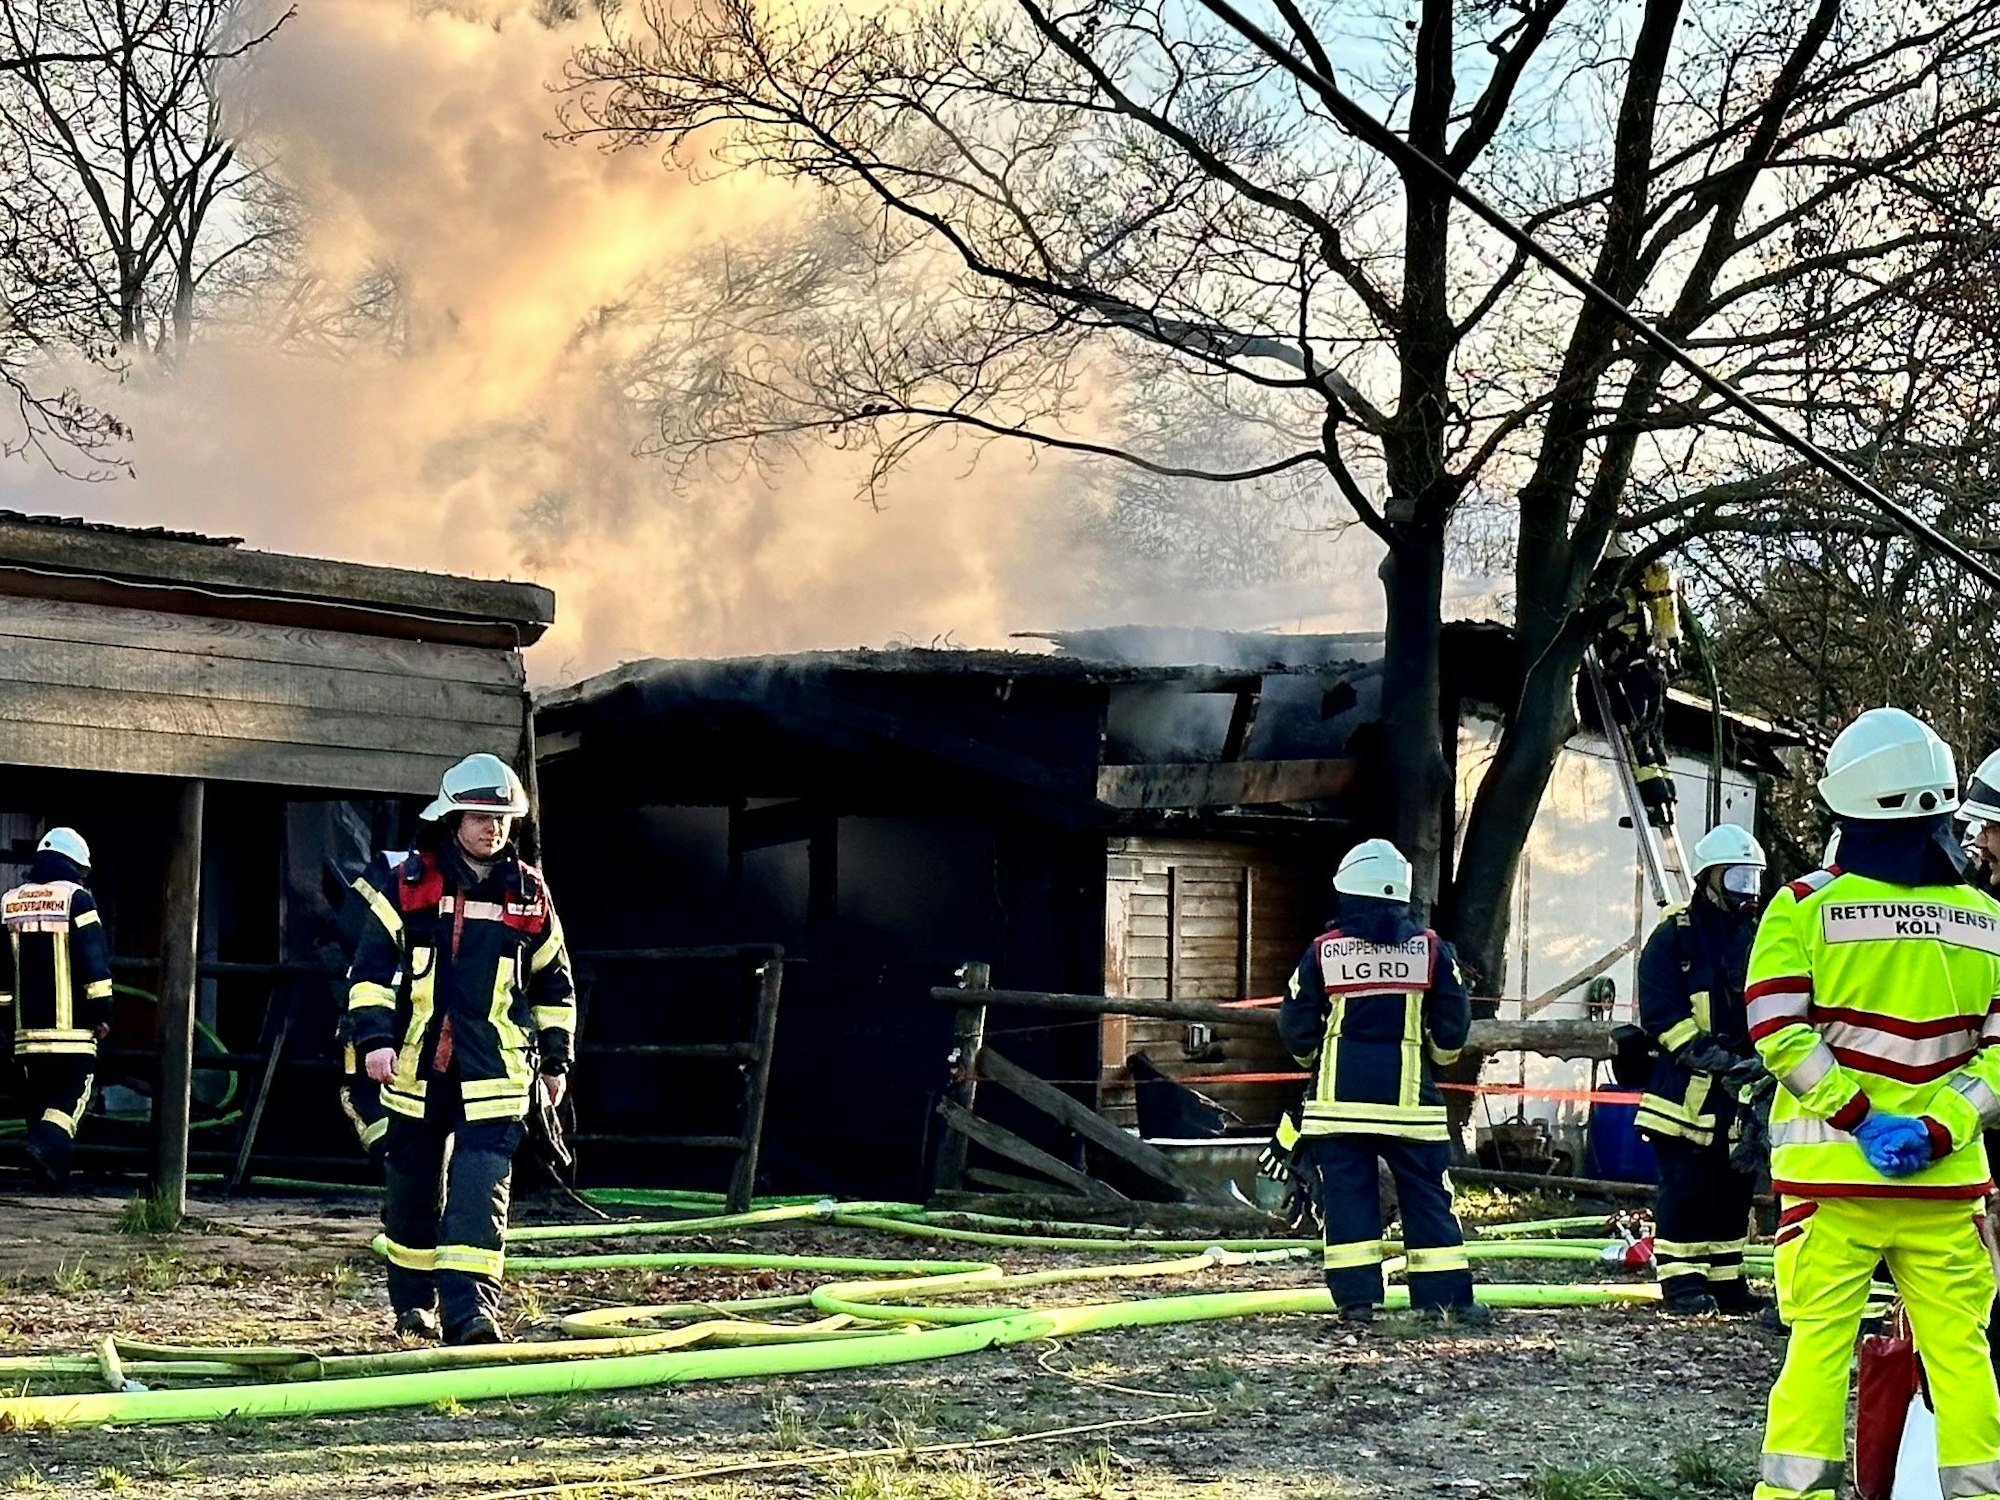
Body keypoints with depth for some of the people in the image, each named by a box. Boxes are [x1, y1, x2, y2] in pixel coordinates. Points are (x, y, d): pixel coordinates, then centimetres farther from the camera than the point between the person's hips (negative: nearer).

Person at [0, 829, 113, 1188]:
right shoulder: (76, 900, -5)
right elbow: (95, 961, -9)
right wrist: (102, 1012, -4)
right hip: (70, 1024, -5)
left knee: (39, 1095, 13)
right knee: (73, 1090, -1)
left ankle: (51, 1168, 14)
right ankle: (49, 1142, -24)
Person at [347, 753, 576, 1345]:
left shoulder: (529, 893, 7)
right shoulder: (411, 883, 2)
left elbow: (554, 984, 16)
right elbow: (371, 965, 0)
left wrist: (556, 1060, 15)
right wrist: (374, 1036, -10)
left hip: (494, 1070, -1)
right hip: (417, 1064, 1)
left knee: (480, 1186, -12)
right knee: (412, 1185, 11)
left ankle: (470, 1307, -16)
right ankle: (413, 1300, 27)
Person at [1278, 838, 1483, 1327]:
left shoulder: (1324, 951, -1)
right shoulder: (1430, 948, 0)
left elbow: (1296, 1025, 3)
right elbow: (1452, 1025, 2)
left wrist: (1313, 1060, 22)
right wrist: (1436, 1057, 21)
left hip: (1339, 1094, 0)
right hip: (1410, 1097, 0)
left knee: (1346, 1194, 4)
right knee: (1426, 1195, 6)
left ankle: (1356, 1298, -1)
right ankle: (1445, 1297, 4)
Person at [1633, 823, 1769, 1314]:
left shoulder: (1758, 938, 13)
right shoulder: (1674, 937, -4)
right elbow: (1660, 1013, -11)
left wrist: (1761, 1059, -6)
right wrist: (1712, 1057, -20)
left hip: (1741, 1090, 5)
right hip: (1686, 1087, -5)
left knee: (1734, 1187, 9)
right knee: (1686, 1187, -5)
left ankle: (1726, 1279, 17)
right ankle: (1680, 1279, 1)